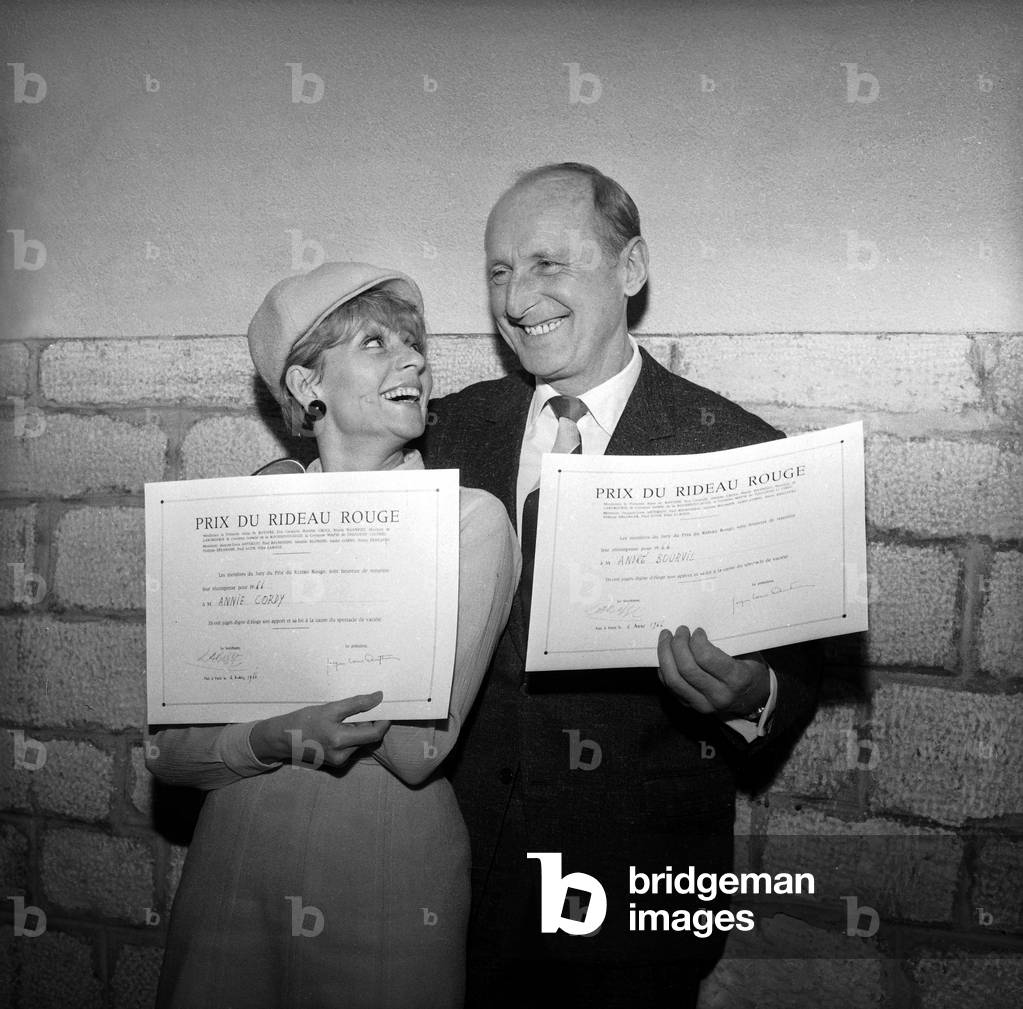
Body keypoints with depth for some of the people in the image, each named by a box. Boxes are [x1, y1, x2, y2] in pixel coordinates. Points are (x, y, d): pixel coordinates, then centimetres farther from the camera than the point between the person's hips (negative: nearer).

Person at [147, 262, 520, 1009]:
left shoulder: (472, 519, -9)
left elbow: (419, 750, -18)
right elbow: (169, 751, -1)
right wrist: (272, 742, -23)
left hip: (391, 873, -2)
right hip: (235, 863, 3)